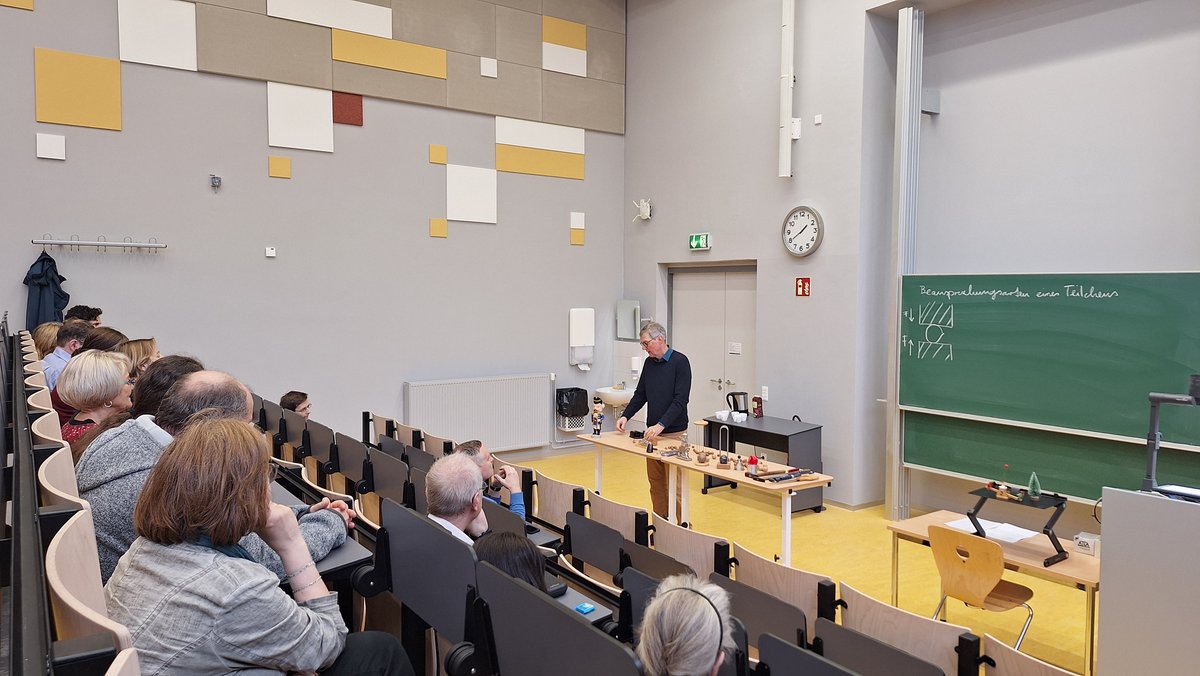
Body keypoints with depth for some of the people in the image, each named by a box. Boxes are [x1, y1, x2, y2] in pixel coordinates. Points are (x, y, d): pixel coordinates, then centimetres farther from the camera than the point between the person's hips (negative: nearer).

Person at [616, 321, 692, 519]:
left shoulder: (679, 362, -12)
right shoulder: (649, 363, 9)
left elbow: (680, 400, -19)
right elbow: (640, 395, 16)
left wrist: (661, 425, -27)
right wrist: (626, 416, 1)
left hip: (674, 434, -7)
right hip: (652, 433, 7)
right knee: (656, 482, 10)